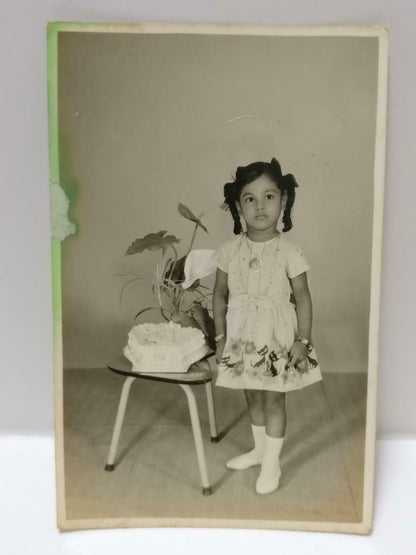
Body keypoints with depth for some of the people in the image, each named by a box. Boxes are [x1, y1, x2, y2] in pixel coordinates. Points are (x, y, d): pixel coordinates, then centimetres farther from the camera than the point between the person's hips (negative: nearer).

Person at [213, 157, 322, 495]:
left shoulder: (289, 252, -13)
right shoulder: (230, 251, -5)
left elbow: (302, 298, -8)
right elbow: (220, 295, 3)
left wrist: (303, 341, -9)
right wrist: (221, 337, 2)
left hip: (277, 337, -3)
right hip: (242, 337, 3)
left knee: (274, 399, 9)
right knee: (253, 396, 19)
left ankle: (272, 463, 26)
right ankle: (259, 449, 41)